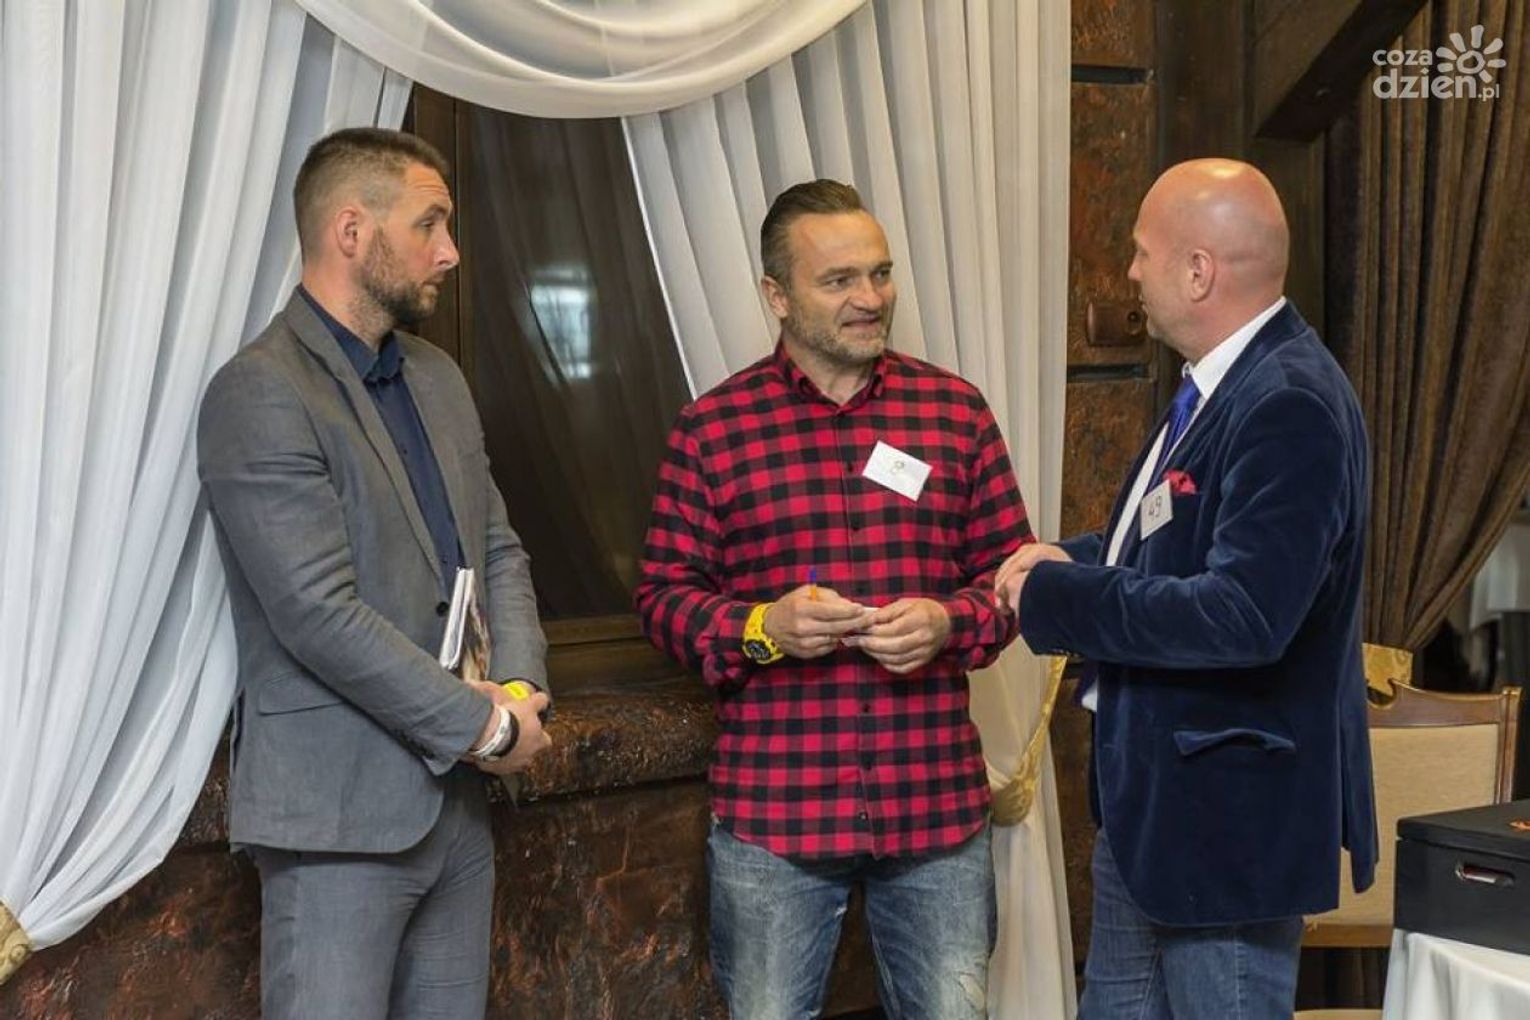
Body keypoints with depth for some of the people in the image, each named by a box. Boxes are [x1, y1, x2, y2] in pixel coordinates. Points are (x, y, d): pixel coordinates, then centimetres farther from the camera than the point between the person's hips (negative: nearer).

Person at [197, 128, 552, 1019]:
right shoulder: (260, 396, -14)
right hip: (342, 809, -7)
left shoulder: (438, 378, 13)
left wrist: (521, 688, -3)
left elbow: (499, 550, 16)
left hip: (457, 795, 8)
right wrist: (486, 725, -14)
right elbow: (322, 616, -20)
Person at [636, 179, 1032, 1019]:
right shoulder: (712, 428, 0)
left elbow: (1013, 570, 9)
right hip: (772, 813, -1)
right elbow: (664, 594, 1)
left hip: (936, 803, 2)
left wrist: (950, 623, -12)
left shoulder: (956, 411, 5)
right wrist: (760, 629, -17)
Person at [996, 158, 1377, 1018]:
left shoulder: (1289, 404, -25)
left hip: (1230, 815, -10)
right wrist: (1074, 561, -1)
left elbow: (1246, 614, -32)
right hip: (1152, 798, 10)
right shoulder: (1228, 382, 7)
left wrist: (1059, 598, -22)